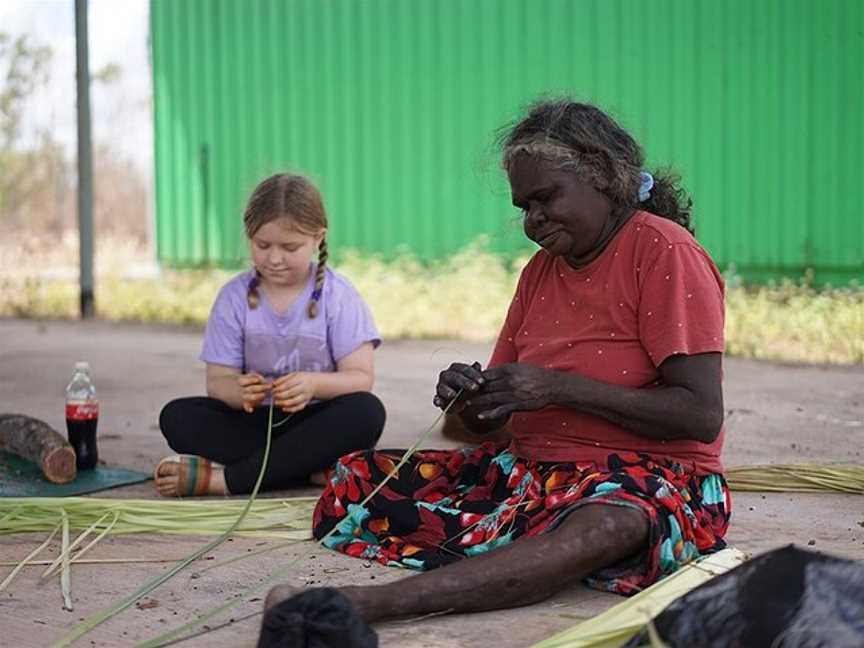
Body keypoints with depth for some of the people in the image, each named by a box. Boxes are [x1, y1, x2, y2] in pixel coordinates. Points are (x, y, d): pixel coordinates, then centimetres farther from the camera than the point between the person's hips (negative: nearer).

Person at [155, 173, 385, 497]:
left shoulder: (337, 295, -6)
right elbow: (218, 380, -5)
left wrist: (314, 384, -32)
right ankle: (314, 467, -29)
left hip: (315, 421, -1)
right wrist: (239, 390, -30)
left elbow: (361, 377, -10)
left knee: (366, 412, -33)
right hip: (255, 421, 2)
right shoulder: (234, 296, -1)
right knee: (176, 416, -21)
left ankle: (223, 478, -32)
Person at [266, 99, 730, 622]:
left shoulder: (662, 251, -6)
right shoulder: (541, 270, 15)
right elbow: (491, 420, 14)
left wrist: (560, 387, -21)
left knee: (608, 523, -44)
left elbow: (702, 416, -15)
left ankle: (369, 603, -53)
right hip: (530, 469, 7)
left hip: (649, 475, -7)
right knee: (358, 480, -6)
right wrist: (468, 401, -10)